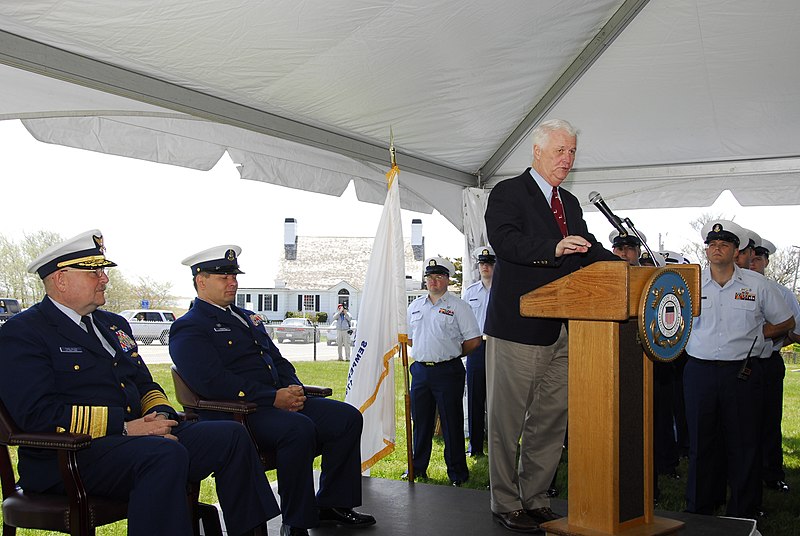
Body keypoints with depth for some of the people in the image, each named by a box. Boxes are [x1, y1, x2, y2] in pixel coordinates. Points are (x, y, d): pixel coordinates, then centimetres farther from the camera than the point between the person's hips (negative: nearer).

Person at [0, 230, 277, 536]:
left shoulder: (114, 324, 22)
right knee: (166, 454, -35)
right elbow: (37, 414, -16)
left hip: (133, 435, 8)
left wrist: (159, 415, -1)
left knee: (231, 436, -6)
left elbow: (145, 385, 24)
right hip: (71, 455, -8)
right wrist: (123, 426, -19)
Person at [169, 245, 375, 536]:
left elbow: (277, 359, 24)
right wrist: (273, 398, -21)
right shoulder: (188, 328, -5)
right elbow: (213, 381, -19)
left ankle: (331, 504, 7)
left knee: (348, 417, -3)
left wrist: (294, 388, 1)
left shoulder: (247, 317, 24)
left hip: (282, 400, 9)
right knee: (299, 428, -35)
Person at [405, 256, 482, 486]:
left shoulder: (458, 306, -3)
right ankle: (418, 468, 25)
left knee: (452, 423, 1)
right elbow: (408, 337, 23)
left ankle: (457, 472, 10)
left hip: (447, 372, -5)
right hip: (420, 370, 5)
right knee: (420, 421, 12)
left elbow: (473, 340, -5)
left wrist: (451, 354, 3)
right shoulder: (415, 306, 13)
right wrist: (426, 352, 12)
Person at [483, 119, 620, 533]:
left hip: (562, 328, 7)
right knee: (507, 418, 1)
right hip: (518, 325, -7)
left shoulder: (570, 203, 20)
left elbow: (588, 251, 17)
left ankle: (535, 499, 23)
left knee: (552, 417, 11)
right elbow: (504, 240, -20)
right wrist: (554, 248, -33)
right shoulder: (508, 193, -3)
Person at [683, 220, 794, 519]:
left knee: (744, 445, 1)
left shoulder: (756, 284, 4)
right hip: (700, 370, 1)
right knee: (700, 444, 7)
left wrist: (752, 335, 5)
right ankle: (698, 513, 17)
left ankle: (744, 515, 12)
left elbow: (786, 323, 14)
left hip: (742, 373, -1)